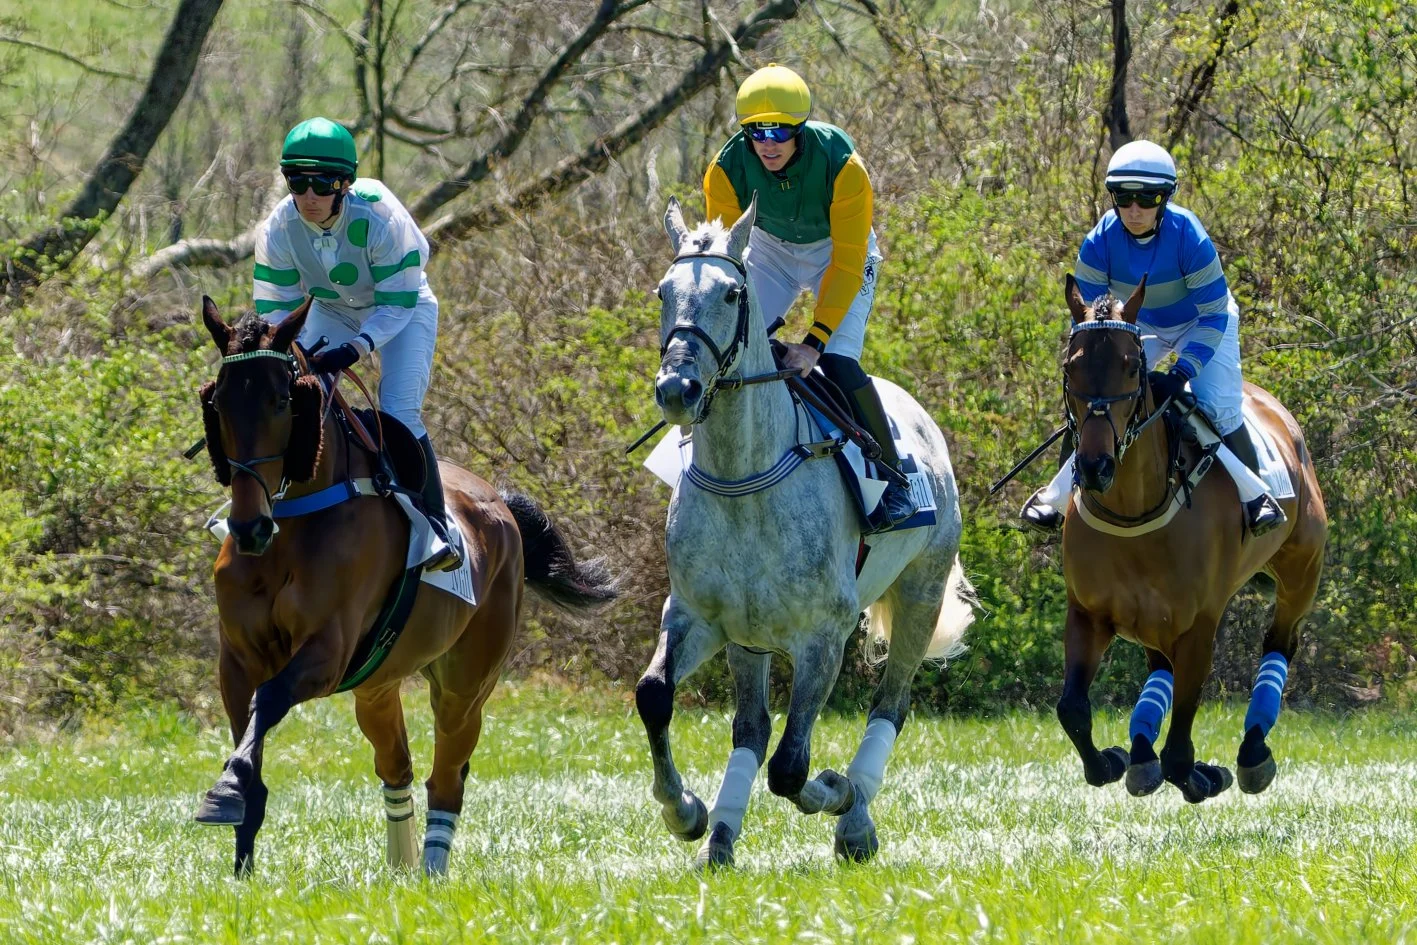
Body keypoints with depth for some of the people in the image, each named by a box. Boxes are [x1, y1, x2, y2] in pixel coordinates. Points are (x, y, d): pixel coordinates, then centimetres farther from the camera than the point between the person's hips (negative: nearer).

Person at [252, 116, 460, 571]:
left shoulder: (379, 218, -35)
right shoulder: (278, 230, -24)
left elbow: (397, 304, -29)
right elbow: (276, 308, -13)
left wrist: (356, 349, -42)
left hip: (401, 311, -4)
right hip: (331, 310, 4)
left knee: (400, 412, -20)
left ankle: (436, 528, -14)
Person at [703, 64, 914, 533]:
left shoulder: (842, 166, -34)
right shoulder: (727, 169, -27)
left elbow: (848, 264, -30)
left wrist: (815, 340, -35)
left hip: (837, 251, -3)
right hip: (770, 248, 3)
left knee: (838, 362, -21)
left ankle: (894, 482, -11)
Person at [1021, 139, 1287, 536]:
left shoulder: (1189, 238, -35)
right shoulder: (1100, 243, -28)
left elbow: (1214, 315, -28)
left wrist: (1183, 372, -38)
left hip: (1200, 322, -3)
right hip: (1139, 326, 3)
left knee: (1219, 407, -20)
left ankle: (1255, 494, 0)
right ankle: (1056, 495, 12)